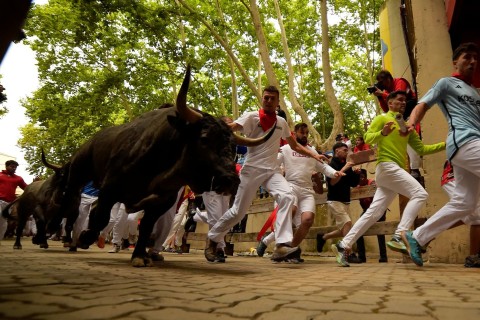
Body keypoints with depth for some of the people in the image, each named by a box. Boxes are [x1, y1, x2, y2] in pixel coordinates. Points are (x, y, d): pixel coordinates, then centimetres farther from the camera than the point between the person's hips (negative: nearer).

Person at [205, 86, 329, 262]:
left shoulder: (281, 122, 11)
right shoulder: (252, 117, -4)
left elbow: (295, 145, 22)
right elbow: (230, 127, -21)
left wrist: (314, 155, 11)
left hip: (272, 170, 4)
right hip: (252, 169, -4)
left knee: (287, 196, -24)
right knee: (238, 211, 1)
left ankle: (282, 245, -26)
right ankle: (212, 239, 25)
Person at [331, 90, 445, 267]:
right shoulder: (383, 118, 6)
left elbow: (421, 149, 23)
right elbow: (367, 138, -7)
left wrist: (445, 145, 14)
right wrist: (383, 133, -26)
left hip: (397, 171, 7)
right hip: (387, 167, -7)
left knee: (374, 213, 0)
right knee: (420, 193, -19)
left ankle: (343, 246, 1)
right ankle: (398, 237, -23)